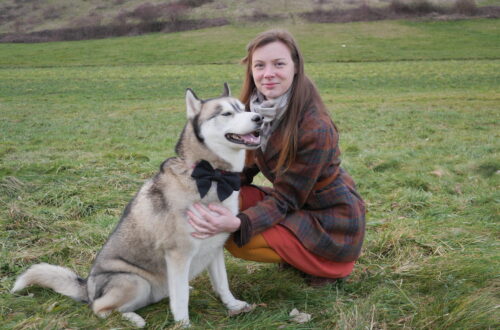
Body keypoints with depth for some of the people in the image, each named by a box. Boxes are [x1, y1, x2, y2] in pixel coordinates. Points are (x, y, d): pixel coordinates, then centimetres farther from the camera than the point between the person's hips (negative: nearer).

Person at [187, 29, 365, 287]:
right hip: (298, 204, 7)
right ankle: (296, 256, 8)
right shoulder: (255, 110, -6)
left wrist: (237, 223, -39)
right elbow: (245, 169, 1)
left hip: (331, 224, -7)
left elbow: (286, 199, -24)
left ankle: (331, 266, -1)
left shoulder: (315, 129, -28)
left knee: (236, 239, -21)